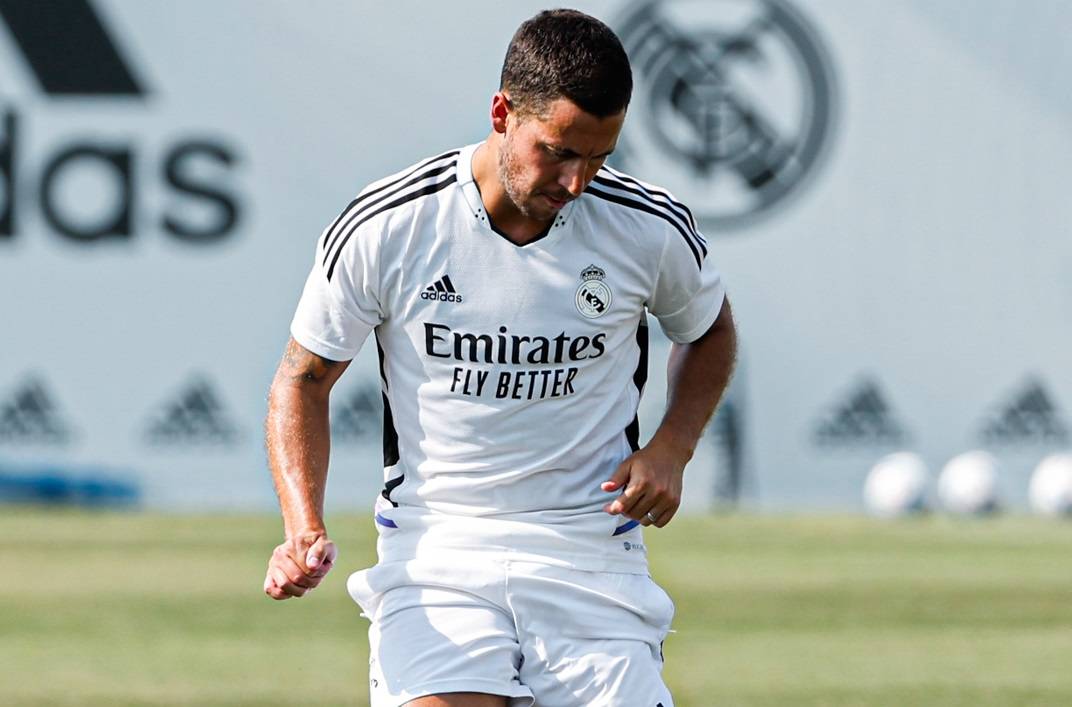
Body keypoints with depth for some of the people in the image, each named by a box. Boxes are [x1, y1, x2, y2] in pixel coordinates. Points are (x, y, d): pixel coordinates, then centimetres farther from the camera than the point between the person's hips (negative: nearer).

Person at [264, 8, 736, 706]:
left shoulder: (650, 227, -3)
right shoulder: (385, 228, -9)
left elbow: (710, 331, 19)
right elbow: (303, 379, 3)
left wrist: (672, 449, 1)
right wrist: (305, 530, -11)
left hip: (594, 556, 2)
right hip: (433, 556, -2)